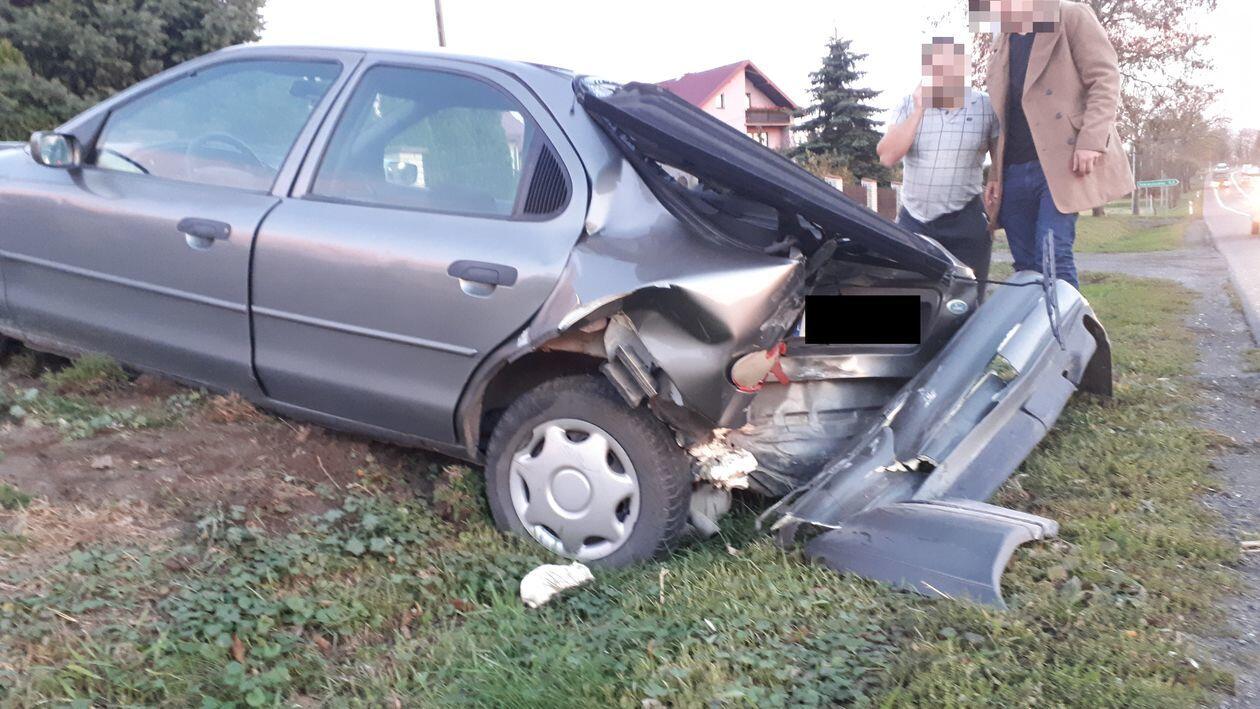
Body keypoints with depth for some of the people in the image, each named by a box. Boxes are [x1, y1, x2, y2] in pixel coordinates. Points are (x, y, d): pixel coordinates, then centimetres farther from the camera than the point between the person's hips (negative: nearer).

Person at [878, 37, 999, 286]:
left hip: (966, 223, -1)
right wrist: (919, 110, -13)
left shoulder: (986, 106, -1)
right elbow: (887, 157, -10)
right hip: (913, 221, 1)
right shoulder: (909, 104, 2)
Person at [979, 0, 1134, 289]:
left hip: (1062, 161, -6)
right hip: (1014, 170, 6)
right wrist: (994, 173, 13)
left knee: (1052, 259, -16)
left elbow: (1105, 79, -3)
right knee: (1026, 265, 4)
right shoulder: (1001, 46, 23)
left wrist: (1091, 141, -16)